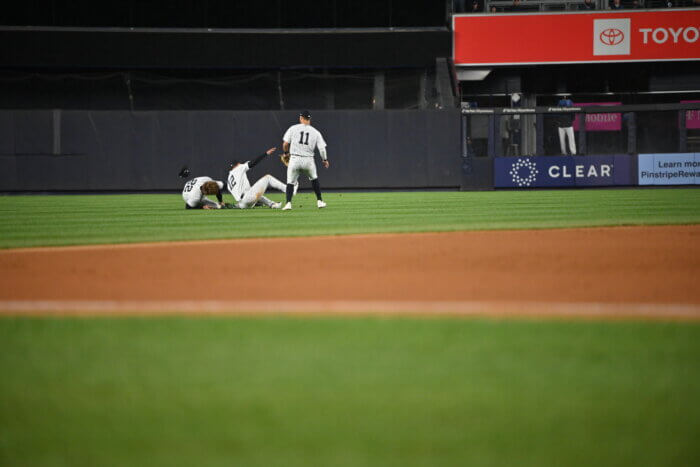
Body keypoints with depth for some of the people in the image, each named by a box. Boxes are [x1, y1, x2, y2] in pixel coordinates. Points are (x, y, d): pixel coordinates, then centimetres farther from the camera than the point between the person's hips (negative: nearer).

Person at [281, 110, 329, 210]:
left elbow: (285, 144, -1)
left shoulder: (293, 128, 1)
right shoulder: (315, 132, 4)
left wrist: (286, 153, 19)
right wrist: (325, 160, 18)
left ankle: (288, 203, -9)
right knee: (314, 179, 24)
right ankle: (319, 201, 23)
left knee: (290, 182, 9)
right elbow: (322, 148, 2)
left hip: (294, 159, -1)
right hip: (308, 160, 1)